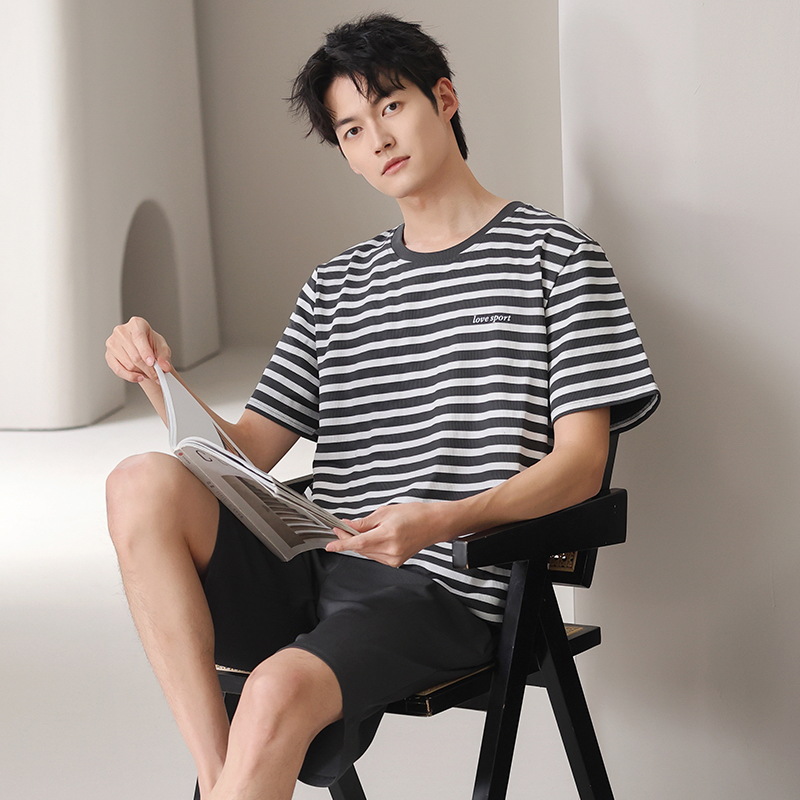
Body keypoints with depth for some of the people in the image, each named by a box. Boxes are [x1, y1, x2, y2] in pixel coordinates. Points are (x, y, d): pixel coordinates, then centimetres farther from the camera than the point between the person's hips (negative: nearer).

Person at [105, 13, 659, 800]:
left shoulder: (554, 254, 5)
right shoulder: (337, 285, 19)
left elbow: (580, 461, -4)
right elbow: (246, 451, 15)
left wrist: (443, 521, -21)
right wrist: (162, 383, -5)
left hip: (439, 589, -5)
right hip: (309, 568, 5)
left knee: (282, 690, -35)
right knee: (143, 484, -23)